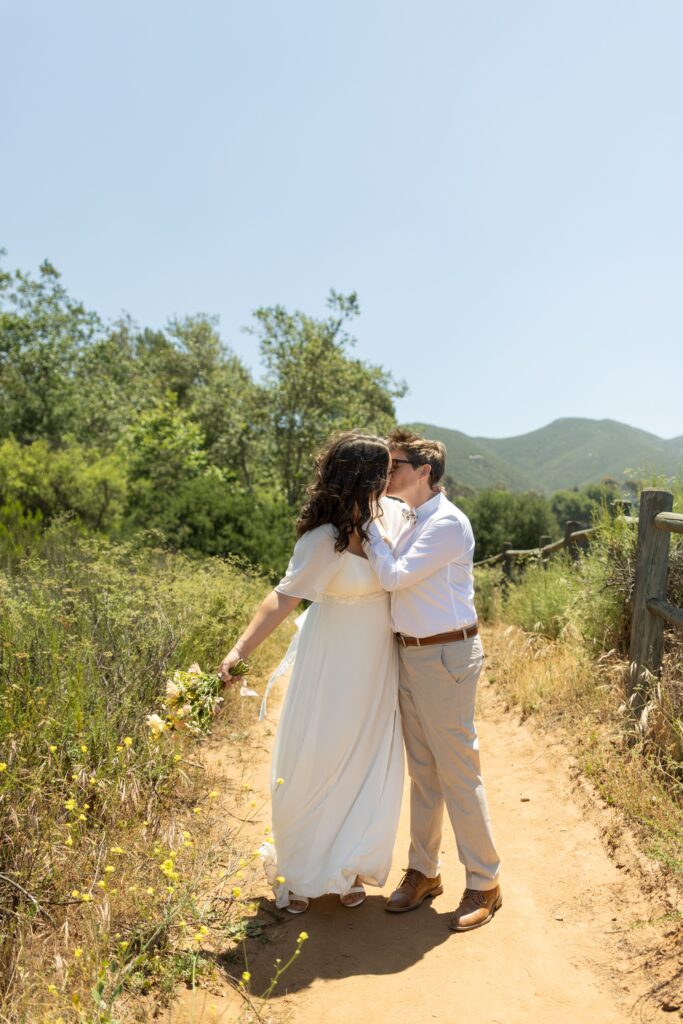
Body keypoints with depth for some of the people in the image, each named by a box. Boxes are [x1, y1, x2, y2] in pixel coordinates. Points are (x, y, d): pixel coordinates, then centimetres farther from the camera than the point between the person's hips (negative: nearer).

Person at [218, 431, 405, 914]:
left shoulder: (390, 513, -4)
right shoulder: (324, 540, -23)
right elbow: (284, 598, -29)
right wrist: (240, 649, -38)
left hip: (378, 662, 6)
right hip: (334, 661, -5)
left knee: (371, 766, 11)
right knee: (314, 762, 6)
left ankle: (350, 867, 32)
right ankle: (297, 873, 28)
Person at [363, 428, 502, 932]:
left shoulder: (448, 523, -17)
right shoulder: (413, 522, 12)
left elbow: (393, 576, -20)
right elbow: (394, 577, 11)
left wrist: (368, 523, -13)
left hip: (446, 657, -9)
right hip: (411, 654, 9)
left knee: (458, 773, 3)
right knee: (422, 772, 17)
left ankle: (484, 883, 20)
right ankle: (424, 871, 32)